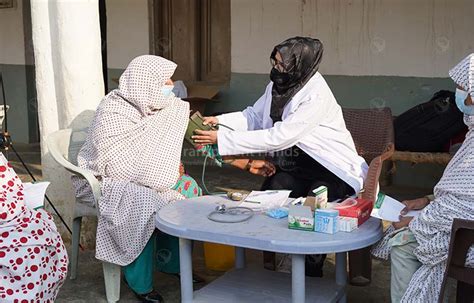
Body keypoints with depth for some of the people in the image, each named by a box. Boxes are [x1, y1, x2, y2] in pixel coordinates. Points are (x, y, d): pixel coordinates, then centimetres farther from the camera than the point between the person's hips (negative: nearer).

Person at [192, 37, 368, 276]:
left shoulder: (316, 97, -26)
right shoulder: (278, 85, -3)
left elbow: (277, 138, -29)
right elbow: (254, 116, 9)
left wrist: (222, 139, -28)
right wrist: (219, 121, -9)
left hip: (333, 171, -6)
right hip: (296, 168, 7)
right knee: (272, 189, -19)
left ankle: (310, 273, -4)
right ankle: (273, 263, -1)